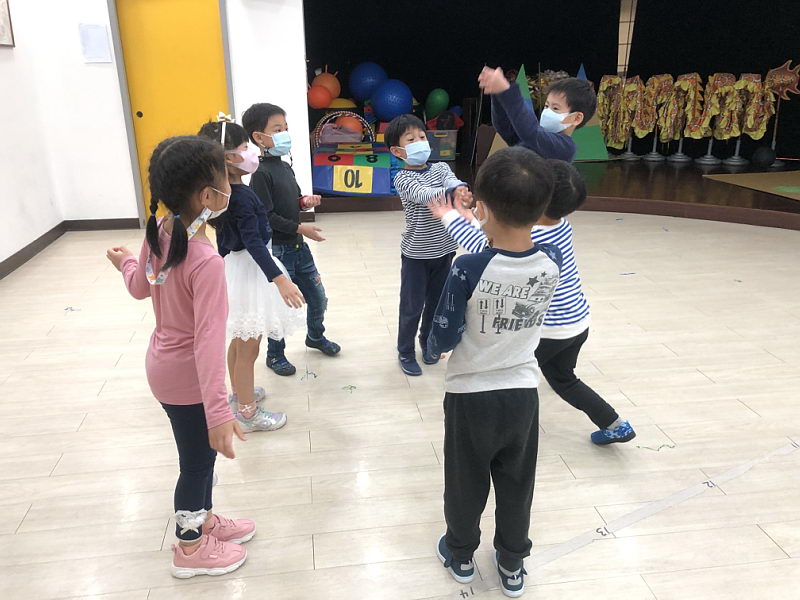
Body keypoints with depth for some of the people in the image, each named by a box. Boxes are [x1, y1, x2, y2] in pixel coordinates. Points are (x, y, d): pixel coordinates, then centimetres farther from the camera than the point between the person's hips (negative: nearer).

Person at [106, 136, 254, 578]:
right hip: (186, 376, -8)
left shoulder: (157, 232, -6)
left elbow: (140, 288, 10)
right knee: (198, 460, 14)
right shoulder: (206, 262, -32)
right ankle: (190, 548, 37)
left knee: (199, 456, 26)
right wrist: (218, 413, -35)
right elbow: (208, 341, -35)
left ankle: (204, 520, 48)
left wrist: (125, 262, 32)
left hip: (164, 364, 8)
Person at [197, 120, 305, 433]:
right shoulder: (242, 195, -23)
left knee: (239, 339, 24)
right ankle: (247, 412, 15)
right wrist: (279, 279, -39)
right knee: (248, 347, 2)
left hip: (233, 266, 10)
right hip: (249, 270, -10)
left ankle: (239, 393, 41)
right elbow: (254, 242, -32)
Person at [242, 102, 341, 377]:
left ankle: (316, 336, 43)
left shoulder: (285, 167, 9)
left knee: (318, 297, 17)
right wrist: (299, 228, -20)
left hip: (298, 247, 8)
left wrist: (304, 201, 0)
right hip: (277, 250, -8)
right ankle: (275, 354, 25)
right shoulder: (260, 173, -17)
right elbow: (266, 216, -21)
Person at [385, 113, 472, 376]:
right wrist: (450, 192, -52)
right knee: (412, 306, 6)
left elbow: (453, 181, -20)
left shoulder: (441, 168, 1)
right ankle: (406, 352, 25)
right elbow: (423, 194, -32)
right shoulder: (402, 178, -13)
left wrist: (461, 188, -45)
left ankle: (428, 342, 41)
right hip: (416, 253, -4)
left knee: (436, 302, 18)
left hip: (443, 249, 4)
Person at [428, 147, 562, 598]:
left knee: (465, 482, 20)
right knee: (517, 485, 21)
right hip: (523, 393, 3)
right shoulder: (554, 261, -13)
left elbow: (442, 341, -18)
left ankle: (461, 554, 42)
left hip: (470, 396, -3)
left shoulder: (468, 268, -26)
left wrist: (434, 345, 5)